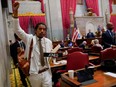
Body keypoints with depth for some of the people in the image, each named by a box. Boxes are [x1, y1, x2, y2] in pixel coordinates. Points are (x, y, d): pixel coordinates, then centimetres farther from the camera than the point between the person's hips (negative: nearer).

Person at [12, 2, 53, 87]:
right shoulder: (29, 38, -5)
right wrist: (15, 12, -26)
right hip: (34, 73, -1)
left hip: (46, 72, 2)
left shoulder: (49, 42, 3)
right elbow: (17, 30, -16)